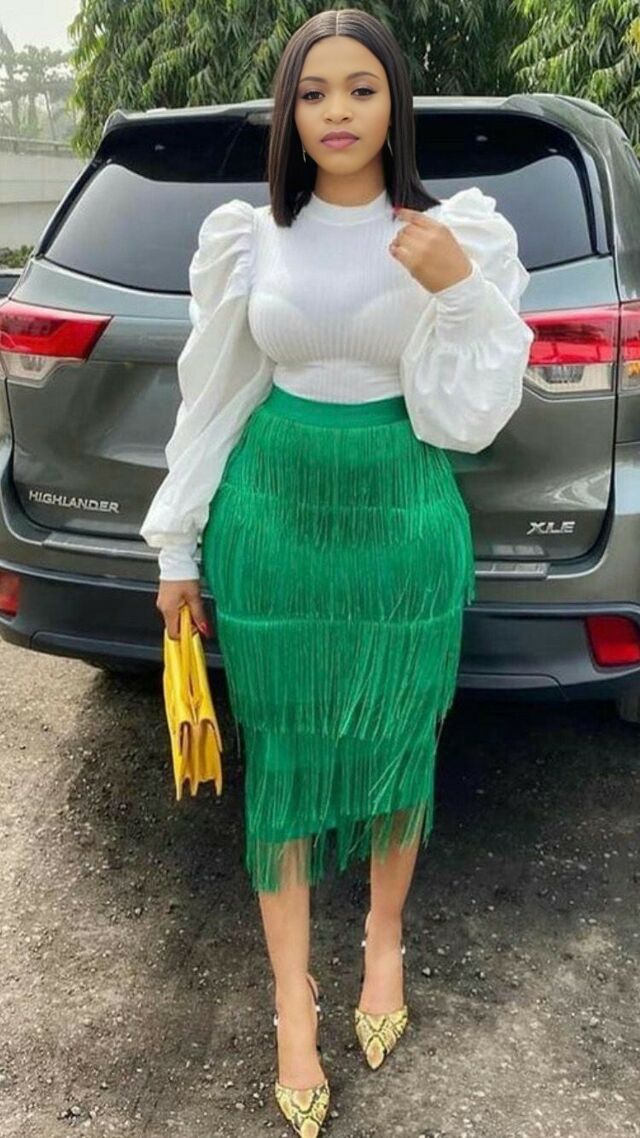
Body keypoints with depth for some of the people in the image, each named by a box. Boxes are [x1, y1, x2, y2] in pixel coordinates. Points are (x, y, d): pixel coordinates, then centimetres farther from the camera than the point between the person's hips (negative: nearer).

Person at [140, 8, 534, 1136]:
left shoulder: (462, 232, -3)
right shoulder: (248, 237, 0)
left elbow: (476, 414, -5)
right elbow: (213, 398, 5)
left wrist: (456, 289, -20)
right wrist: (178, 551, 8)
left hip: (405, 527, 0)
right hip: (271, 524, 1)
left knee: (396, 748, 13)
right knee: (284, 756, 8)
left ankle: (385, 945, 41)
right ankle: (294, 1000, 27)